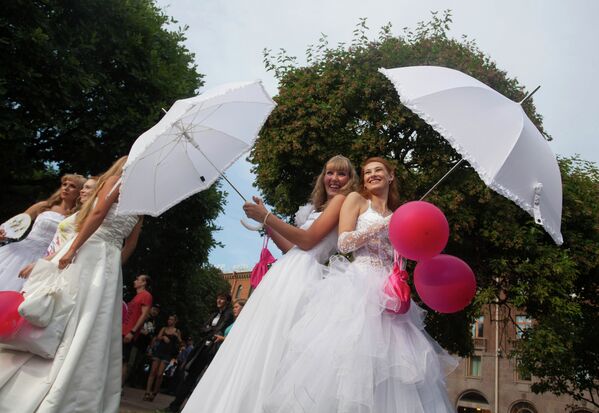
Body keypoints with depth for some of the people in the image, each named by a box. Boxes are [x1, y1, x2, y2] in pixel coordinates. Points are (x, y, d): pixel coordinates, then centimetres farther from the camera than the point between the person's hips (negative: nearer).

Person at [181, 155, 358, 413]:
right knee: (258, 345, 7)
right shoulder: (321, 207, 27)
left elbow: (308, 240, -11)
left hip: (301, 276, -9)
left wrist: (266, 216, -6)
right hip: (285, 275, 9)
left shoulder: (343, 200, 0)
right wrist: (266, 223, 20)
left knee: (270, 346, -12)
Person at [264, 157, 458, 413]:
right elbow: (344, 243, -4)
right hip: (358, 285, -4)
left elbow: (398, 259, 19)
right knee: (351, 348, -16)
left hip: (387, 291, 5)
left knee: (387, 364, -4)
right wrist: (386, 225, -6)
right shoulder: (355, 200, 11)